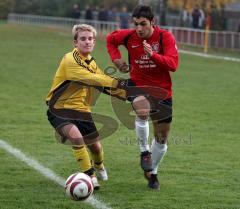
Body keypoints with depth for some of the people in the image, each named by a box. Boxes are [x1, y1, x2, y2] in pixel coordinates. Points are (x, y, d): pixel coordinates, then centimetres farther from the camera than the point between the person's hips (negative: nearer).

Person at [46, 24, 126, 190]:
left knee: (95, 146, 13)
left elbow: (104, 84, 14)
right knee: (76, 136, -31)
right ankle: (90, 176, -18)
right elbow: (91, 79, -31)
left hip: (82, 110, 7)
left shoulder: (91, 63, 7)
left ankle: (99, 167, 48)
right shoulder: (70, 61, -21)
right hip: (60, 109, -7)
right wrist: (117, 83, -36)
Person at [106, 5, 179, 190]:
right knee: (143, 113, -35)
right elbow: (111, 39, 15)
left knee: (162, 138, 8)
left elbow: (173, 64, -25)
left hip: (162, 90, 0)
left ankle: (152, 173, 29)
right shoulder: (129, 36, -8)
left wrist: (153, 55, -38)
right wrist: (116, 59, 0)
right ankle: (144, 151, -13)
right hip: (138, 85, 0)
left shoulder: (165, 37, -14)